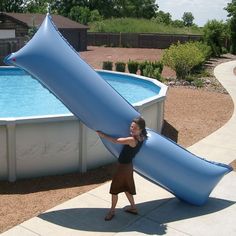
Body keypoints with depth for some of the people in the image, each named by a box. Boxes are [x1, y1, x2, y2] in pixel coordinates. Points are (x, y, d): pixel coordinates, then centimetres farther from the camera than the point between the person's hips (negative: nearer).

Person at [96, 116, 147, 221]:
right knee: (125, 187, 24)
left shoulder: (132, 140, -30)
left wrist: (102, 135, -13)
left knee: (114, 188, 8)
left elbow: (115, 140, -24)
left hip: (123, 166, -9)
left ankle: (112, 210, 24)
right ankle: (133, 207, 38)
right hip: (128, 165, 9)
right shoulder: (141, 138, -7)